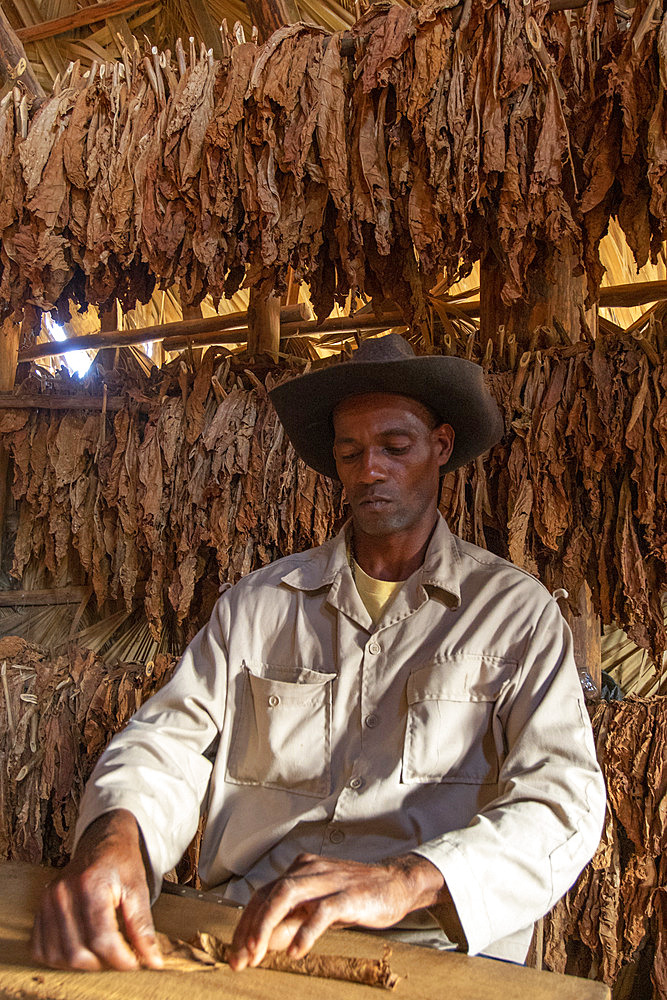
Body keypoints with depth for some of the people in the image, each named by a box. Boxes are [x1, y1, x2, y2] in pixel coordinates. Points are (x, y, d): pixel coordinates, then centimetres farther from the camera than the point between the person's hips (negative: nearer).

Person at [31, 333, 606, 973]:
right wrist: (113, 833, -20)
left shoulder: (518, 612, 1)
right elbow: (170, 739, 3)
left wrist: (406, 880, -26)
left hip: (436, 948, -2)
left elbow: (563, 800, -8)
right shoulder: (256, 604, 9)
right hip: (244, 939, 2)